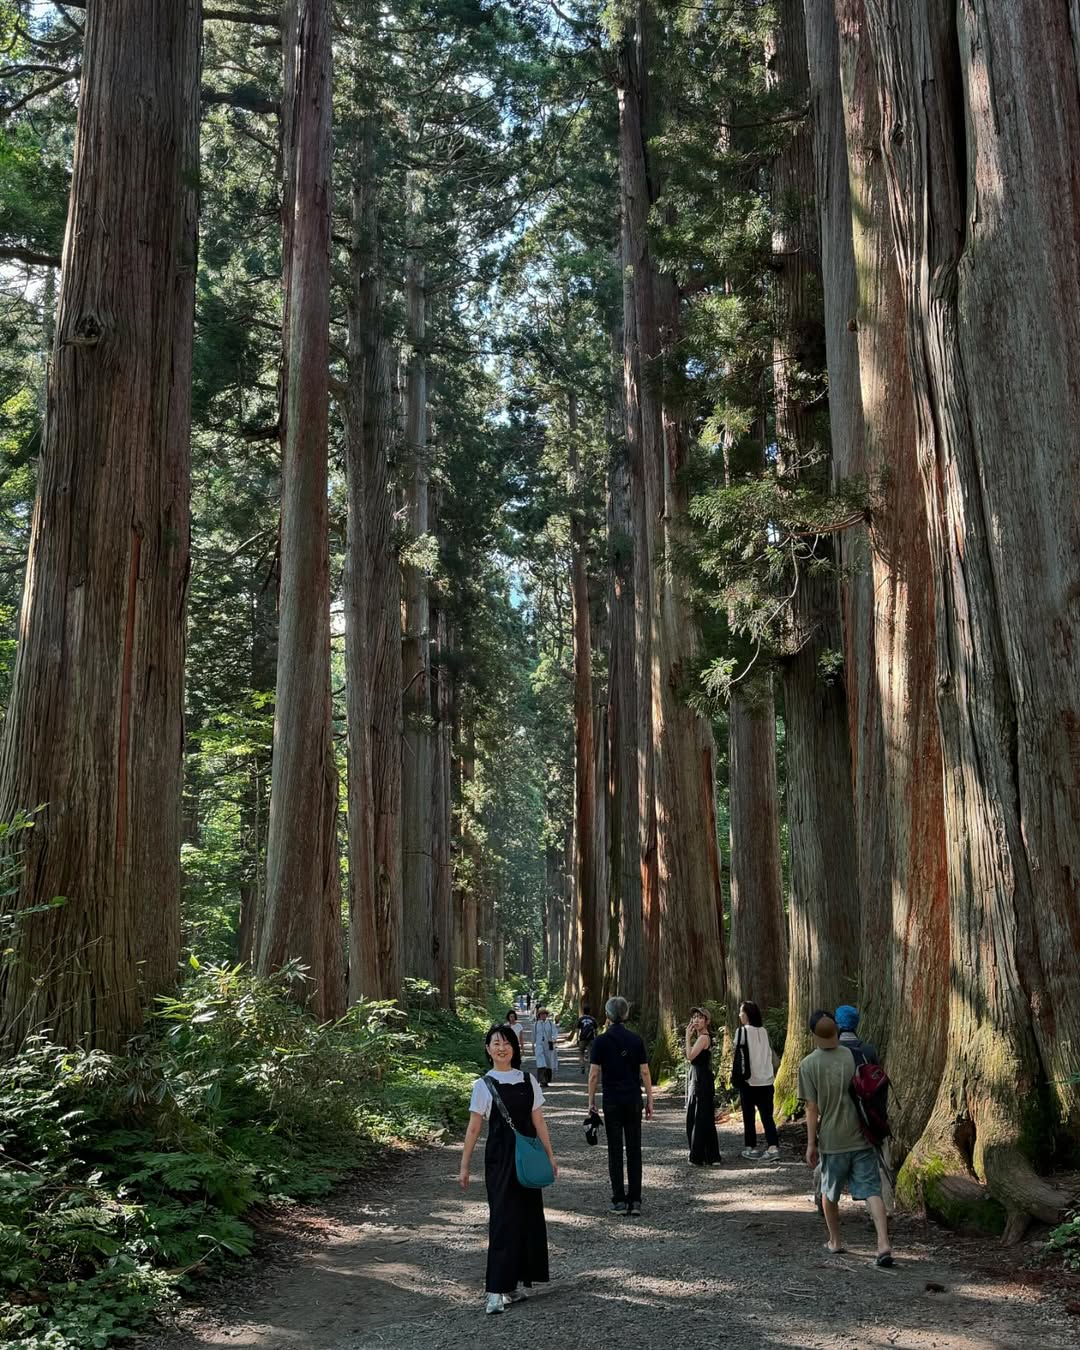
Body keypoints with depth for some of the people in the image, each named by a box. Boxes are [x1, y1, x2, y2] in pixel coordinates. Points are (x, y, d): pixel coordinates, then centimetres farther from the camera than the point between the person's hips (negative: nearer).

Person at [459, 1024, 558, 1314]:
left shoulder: (528, 1081, 5)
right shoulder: (484, 1084, -3)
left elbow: (539, 1121, 9)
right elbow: (474, 1128, -1)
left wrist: (550, 1156, 6)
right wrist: (464, 1166, -2)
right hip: (499, 1156, -4)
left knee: (528, 1216, 7)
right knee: (503, 1218, -7)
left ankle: (516, 1283, 20)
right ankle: (496, 1291, -5)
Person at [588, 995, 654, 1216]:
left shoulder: (601, 1041, -6)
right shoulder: (636, 1040, 1)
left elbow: (594, 1074, -6)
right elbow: (644, 1073, 1)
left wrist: (591, 1101, 3)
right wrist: (649, 1101, 8)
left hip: (612, 1101, -2)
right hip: (634, 1100, 2)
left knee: (615, 1150, 4)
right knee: (634, 1150, 7)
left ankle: (619, 1201, 6)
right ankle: (635, 1201, 7)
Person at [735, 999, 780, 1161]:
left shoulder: (742, 1031, -8)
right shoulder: (764, 1032, 6)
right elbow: (770, 1055, 9)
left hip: (749, 1080, -4)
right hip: (766, 1079, 4)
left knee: (749, 1115, 8)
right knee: (767, 1115, 4)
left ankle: (751, 1148, 13)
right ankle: (773, 1147, -7)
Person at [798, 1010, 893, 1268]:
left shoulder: (808, 1065, -9)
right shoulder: (855, 1056, -2)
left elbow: (812, 1108, -10)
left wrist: (811, 1143, -3)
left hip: (832, 1140, -1)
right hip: (861, 1137, 1)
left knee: (830, 1192, 18)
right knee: (871, 1190, 0)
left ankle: (835, 1241, 29)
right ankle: (884, 1244, -14)